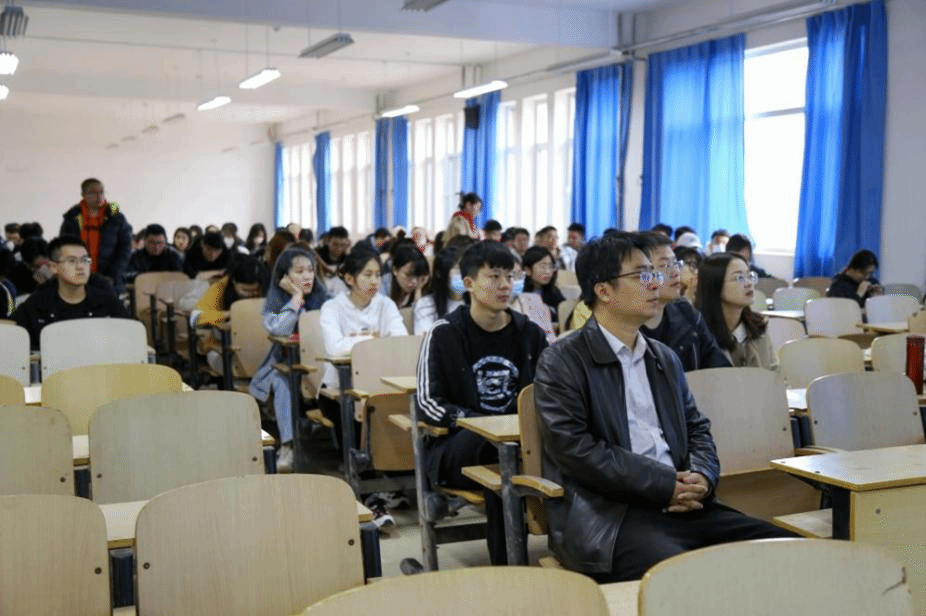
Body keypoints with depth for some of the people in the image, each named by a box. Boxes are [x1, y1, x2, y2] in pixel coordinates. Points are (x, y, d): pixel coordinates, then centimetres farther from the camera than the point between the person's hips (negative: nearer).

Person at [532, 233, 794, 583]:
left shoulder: (665, 359, 20)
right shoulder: (561, 364, -2)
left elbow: (697, 429, 22)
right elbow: (576, 449, -12)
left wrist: (701, 477, -1)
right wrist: (665, 485, -14)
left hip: (680, 503, 7)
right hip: (606, 514, -7)